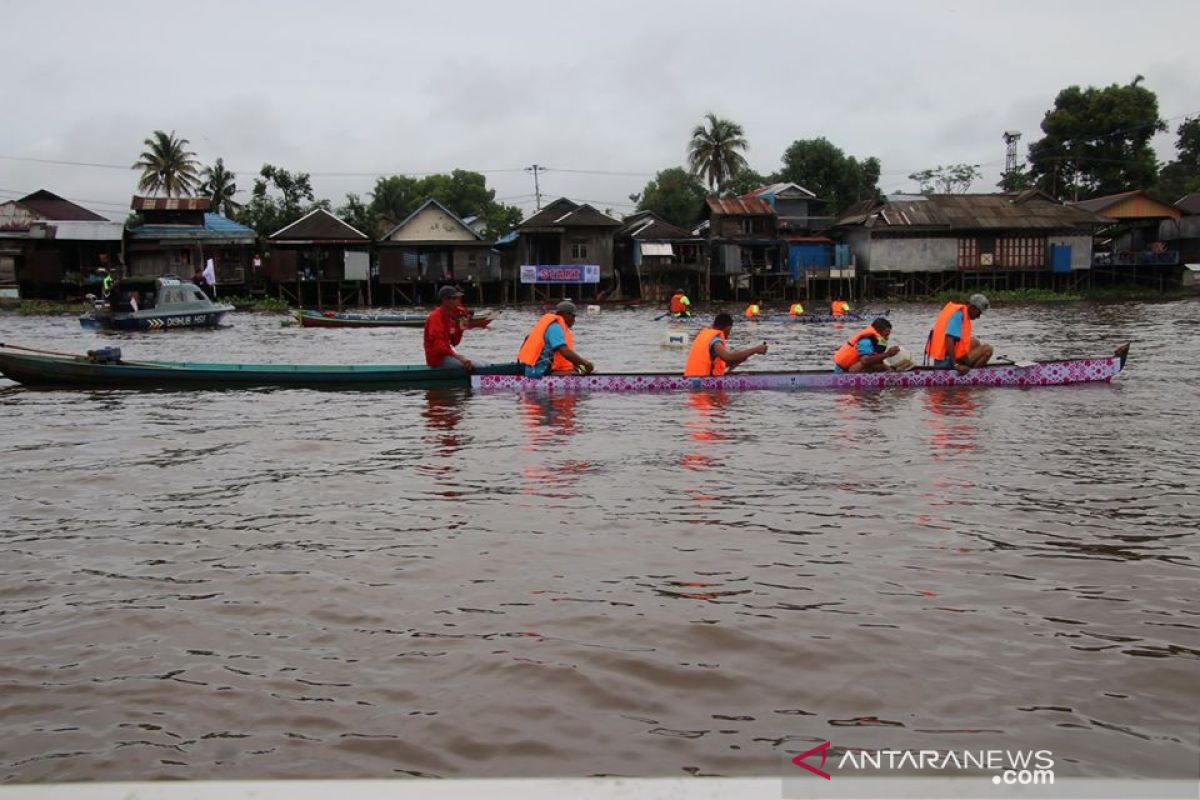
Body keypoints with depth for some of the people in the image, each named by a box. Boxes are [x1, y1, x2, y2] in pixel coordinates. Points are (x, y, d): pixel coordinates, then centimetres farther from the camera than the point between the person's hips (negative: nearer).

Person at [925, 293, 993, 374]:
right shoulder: (959, 314, -14)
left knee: (974, 342, 24)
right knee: (987, 349, -5)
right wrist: (955, 365, -29)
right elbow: (949, 339, -26)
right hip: (946, 362, -10)